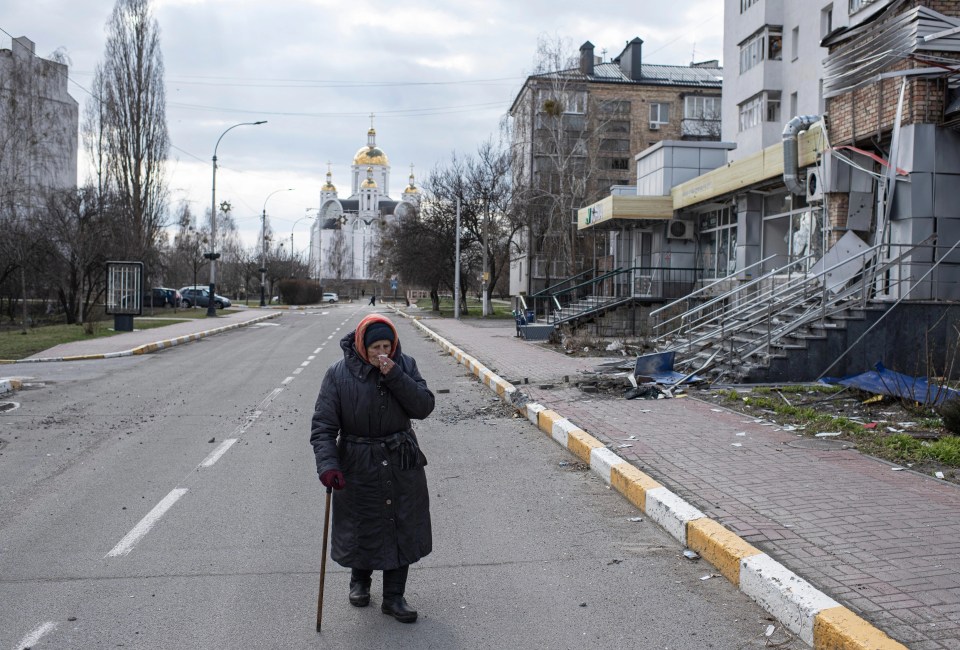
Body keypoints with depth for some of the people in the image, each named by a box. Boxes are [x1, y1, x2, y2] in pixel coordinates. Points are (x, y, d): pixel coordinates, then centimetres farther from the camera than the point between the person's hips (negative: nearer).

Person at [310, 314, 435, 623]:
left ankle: (394, 597, 25)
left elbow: (424, 407, -12)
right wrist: (327, 465, -25)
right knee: (361, 527, 12)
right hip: (358, 467, -2)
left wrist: (395, 376, -22)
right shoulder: (339, 373, -11)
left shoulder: (405, 365, -3)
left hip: (402, 464, 2)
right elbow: (322, 426, -12)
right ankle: (359, 580, 43)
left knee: (402, 528, 8)